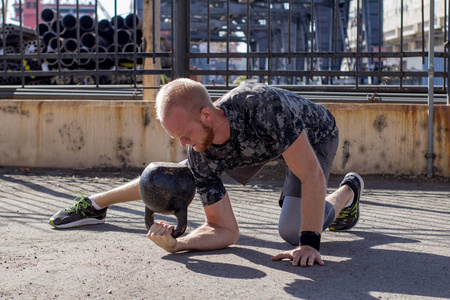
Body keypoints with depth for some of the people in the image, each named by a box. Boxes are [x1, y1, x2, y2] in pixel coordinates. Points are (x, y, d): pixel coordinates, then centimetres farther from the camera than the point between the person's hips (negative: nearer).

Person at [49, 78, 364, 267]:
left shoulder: (263, 104, -48)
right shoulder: (201, 155, -30)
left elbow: (312, 175, -44)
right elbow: (225, 231, -25)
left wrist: (310, 243, -49)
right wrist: (177, 244, -42)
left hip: (314, 135, -4)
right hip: (253, 142, 4)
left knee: (293, 230, -23)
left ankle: (348, 190, 9)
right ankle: (96, 204, 29)